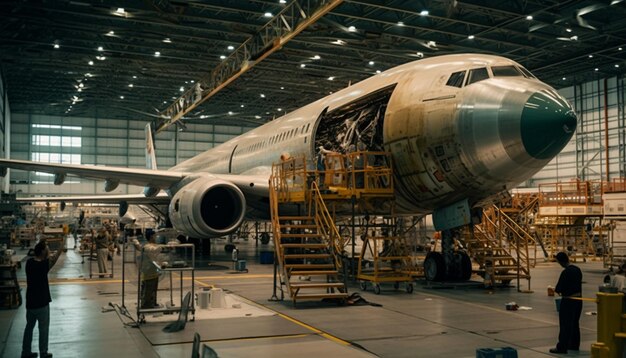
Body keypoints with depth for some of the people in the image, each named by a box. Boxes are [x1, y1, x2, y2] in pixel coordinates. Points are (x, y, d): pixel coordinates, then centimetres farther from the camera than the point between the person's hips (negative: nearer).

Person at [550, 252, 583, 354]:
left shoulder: (565, 272, -22)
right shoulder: (577, 269, 3)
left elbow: (559, 288, -19)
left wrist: (556, 290, 5)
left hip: (568, 301, -8)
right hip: (578, 299, 8)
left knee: (565, 325, -2)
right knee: (575, 323, 18)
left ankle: (562, 347, 1)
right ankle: (574, 345, 27)